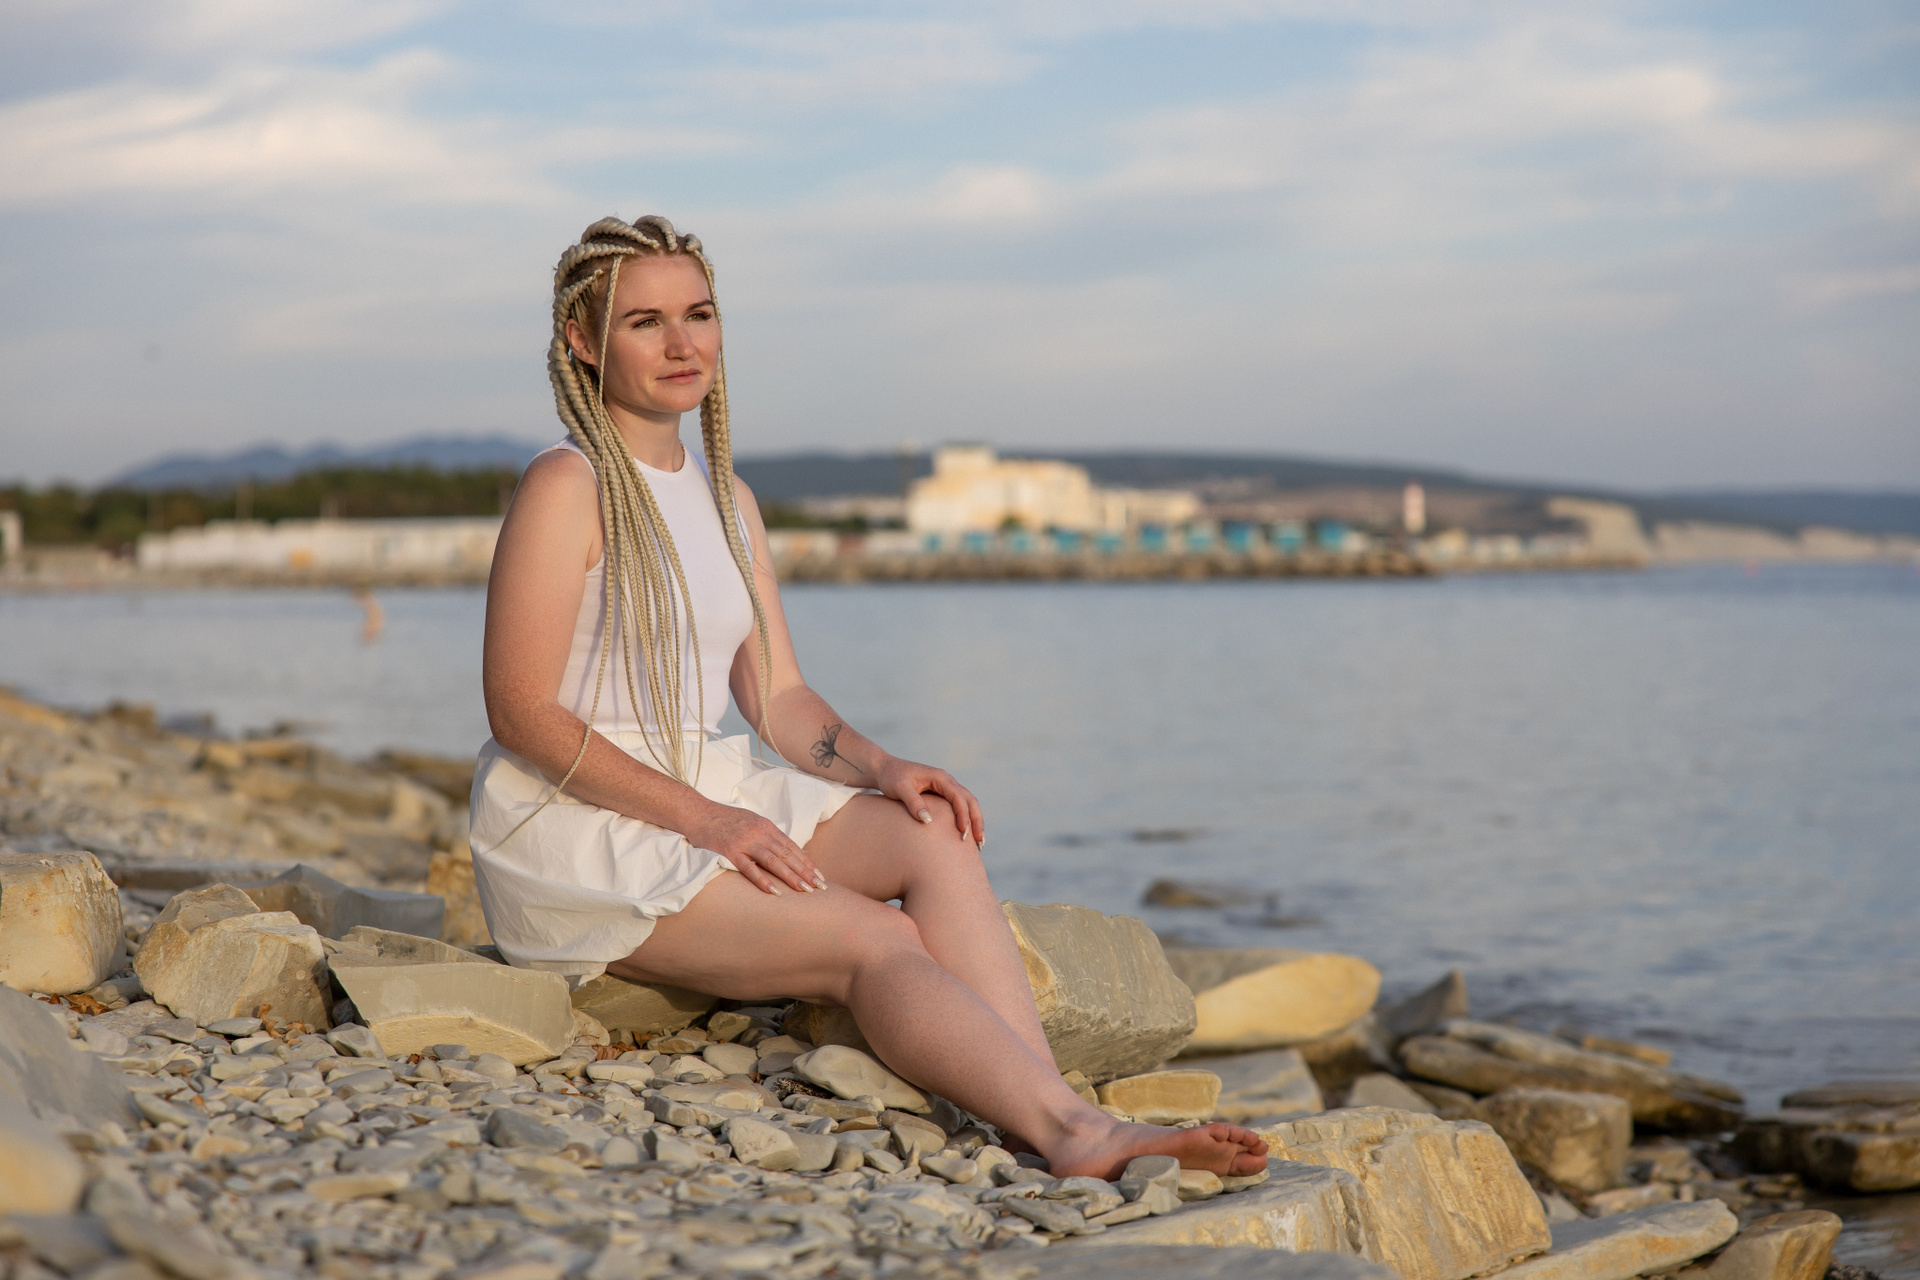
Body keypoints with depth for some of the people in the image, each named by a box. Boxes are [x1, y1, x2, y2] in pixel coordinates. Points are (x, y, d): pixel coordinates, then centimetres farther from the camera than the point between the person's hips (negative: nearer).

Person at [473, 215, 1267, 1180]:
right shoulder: (567, 486, -10)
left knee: (934, 836, -19)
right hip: (577, 826, -7)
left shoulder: (725, 498, 15)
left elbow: (778, 698, 13)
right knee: (876, 940, -24)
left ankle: (1069, 1128, -31)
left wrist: (884, 769, -8)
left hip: (706, 801, 7)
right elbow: (521, 712, -16)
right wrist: (699, 817, -22)